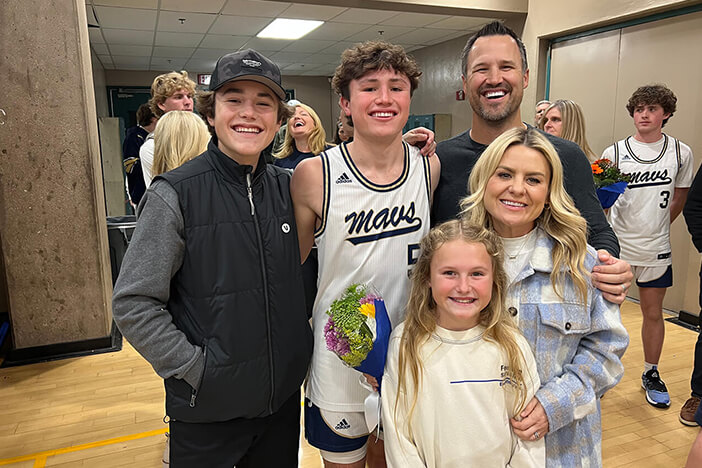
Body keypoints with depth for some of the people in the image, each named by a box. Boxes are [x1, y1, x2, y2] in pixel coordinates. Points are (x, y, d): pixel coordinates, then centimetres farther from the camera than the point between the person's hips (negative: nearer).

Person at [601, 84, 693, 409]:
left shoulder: (681, 153, 2)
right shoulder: (614, 153, -3)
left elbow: (680, 197, 14)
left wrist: (658, 226, 10)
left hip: (656, 248, 2)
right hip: (616, 245, -1)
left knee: (653, 312, 13)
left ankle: (651, 374, 31)